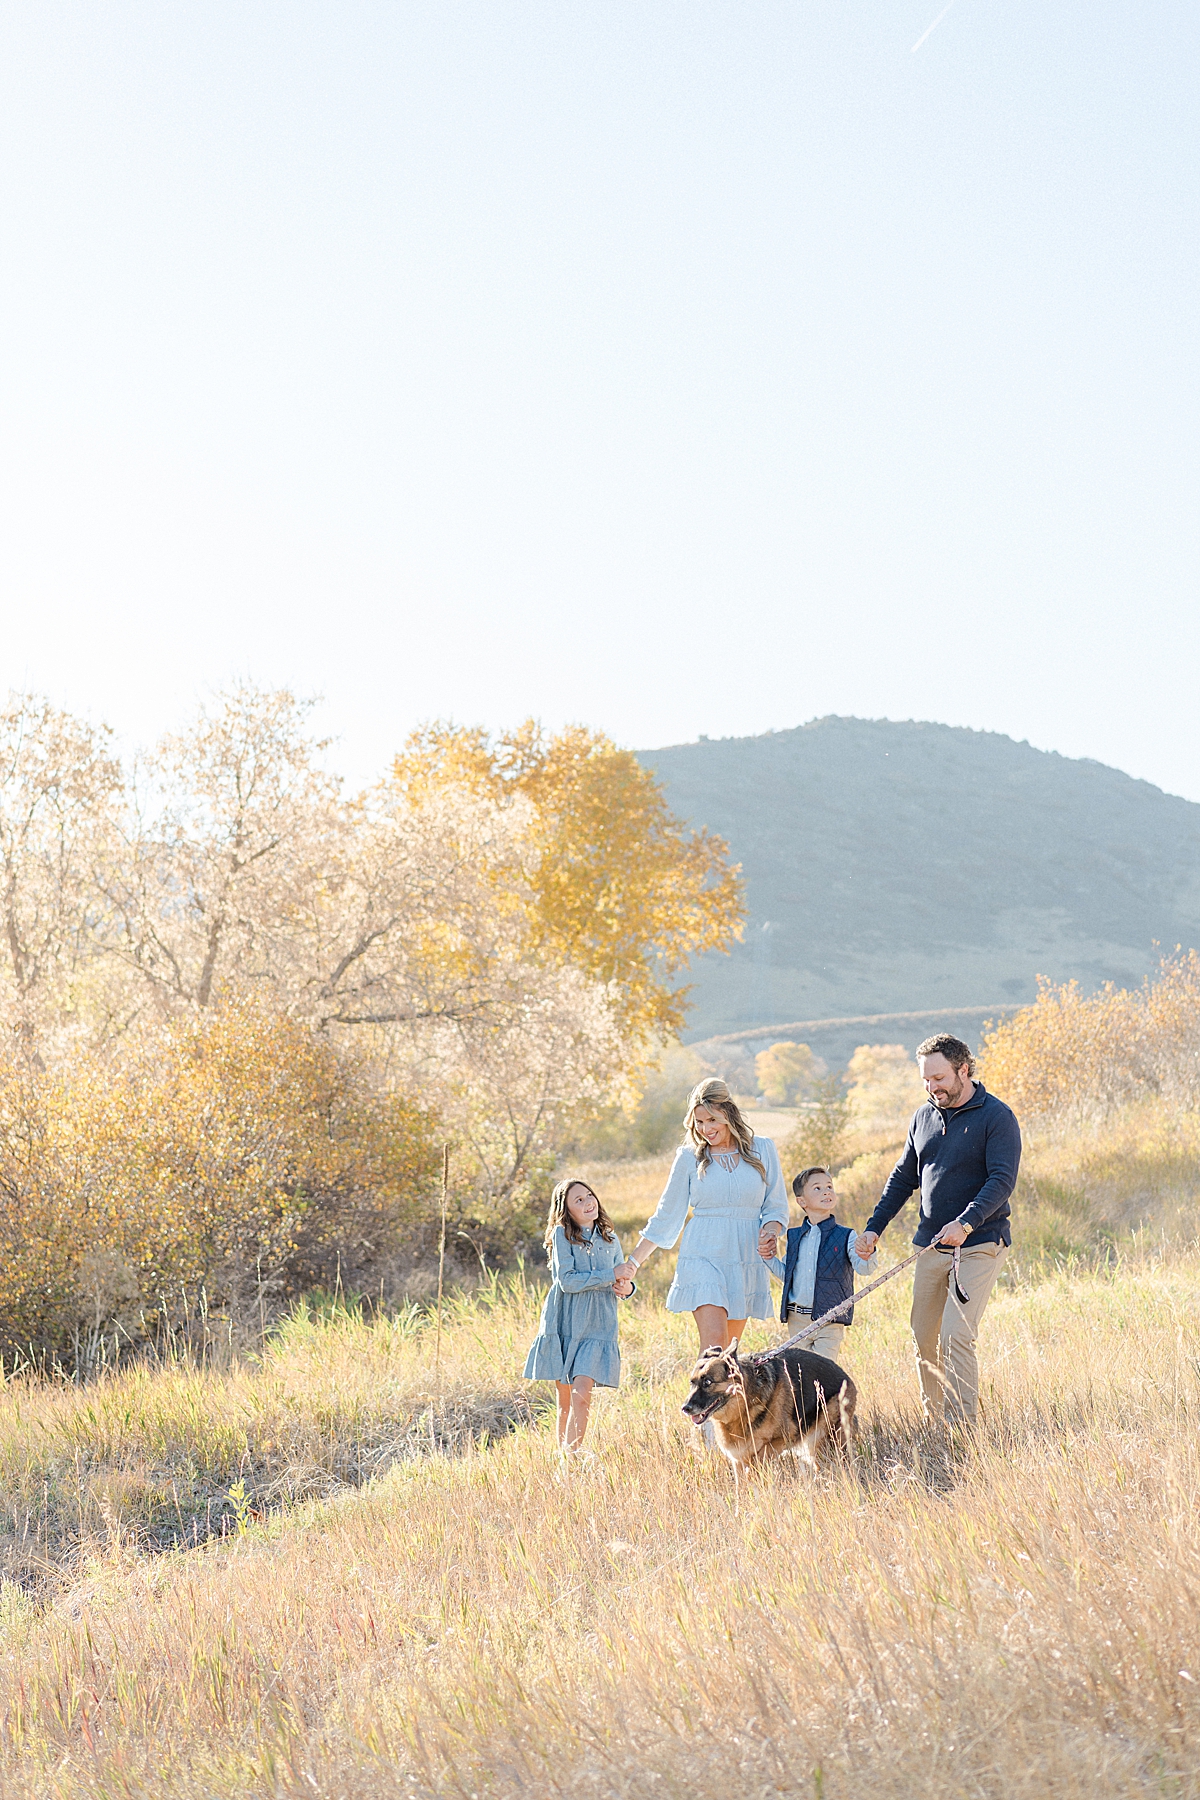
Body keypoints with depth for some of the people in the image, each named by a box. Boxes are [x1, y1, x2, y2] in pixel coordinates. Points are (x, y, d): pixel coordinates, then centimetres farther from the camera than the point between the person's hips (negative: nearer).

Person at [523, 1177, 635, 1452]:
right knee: (565, 1403, 3)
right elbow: (567, 1281, -12)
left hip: (596, 1328, 2)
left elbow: (618, 1283, 20)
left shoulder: (610, 1240, 11)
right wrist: (610, 1276, -14)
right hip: (564, 1325, -2)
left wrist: (626, 1288, -4)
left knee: (581, 1397, -14)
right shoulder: (562, 1234, -2)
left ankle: (571, 1458, -12)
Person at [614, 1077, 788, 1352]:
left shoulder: (763, 1150, 6)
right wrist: (633, 1263, 8)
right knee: (714, 1345, -17)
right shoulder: (689, 1157, 5)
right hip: (703, 1259, -2)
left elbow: (776, 1208, 11)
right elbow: (666, 1217, 11)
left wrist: (770, 1233, -12)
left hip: (746, 1262, 2)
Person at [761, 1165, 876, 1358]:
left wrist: (866, 1256, -37)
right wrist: (769, 1258, 2)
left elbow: (863, 1269, -16)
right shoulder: (794, 1237, 8)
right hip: (797, 1319, 4)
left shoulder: (845, 1237, -3)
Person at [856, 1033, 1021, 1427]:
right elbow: (904, 1177, 20)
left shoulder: (996, 1116, -7)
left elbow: (1002, 1180, -17)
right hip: (931, 1246, 7)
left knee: (956, 1336, -15)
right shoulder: (924, 1117, 12)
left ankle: (961, 1425, -14)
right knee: (924, 1338, 8)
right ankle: (933, 1419, 19)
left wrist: (966, 1223, -30)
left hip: (978, 1245, -7)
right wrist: (874, 1227, 11)